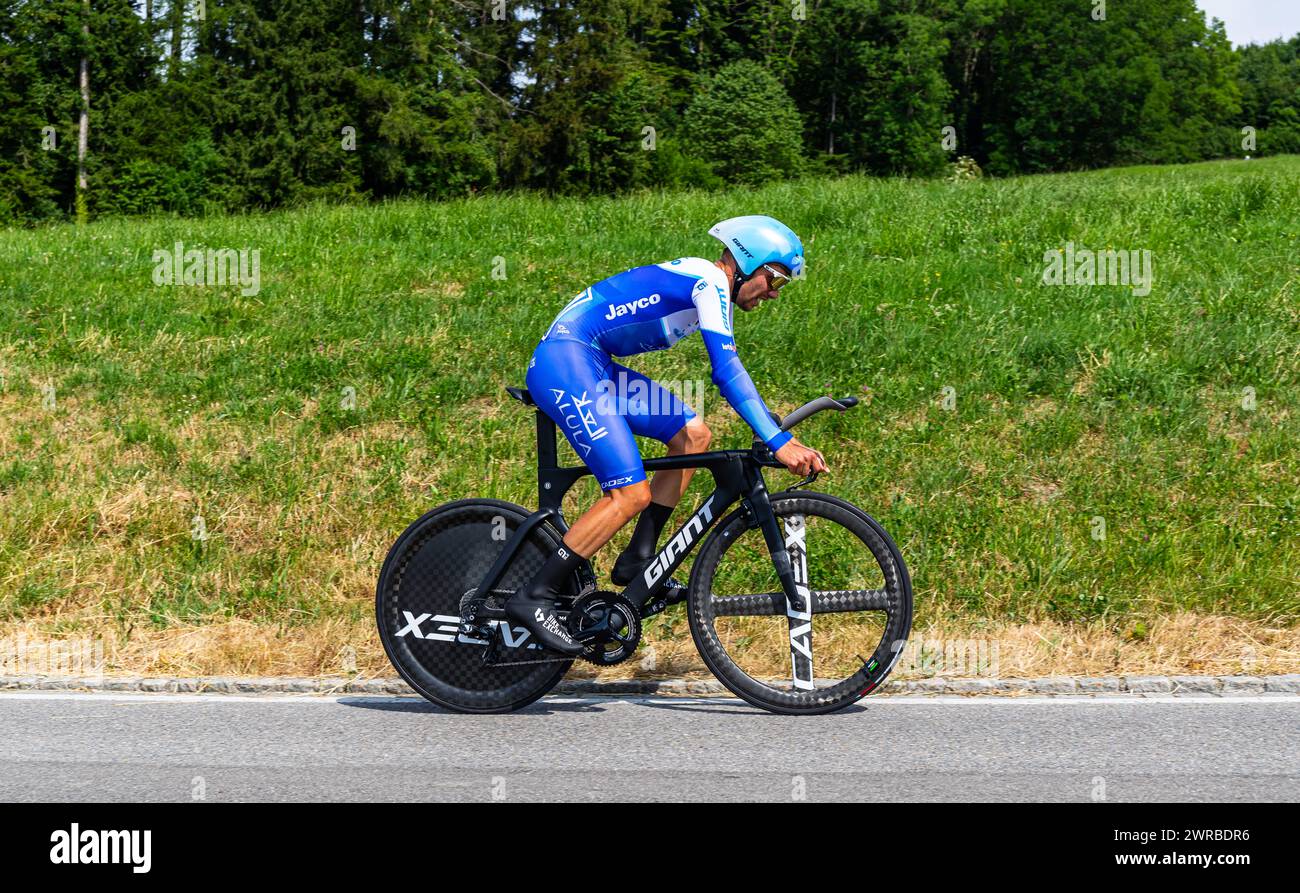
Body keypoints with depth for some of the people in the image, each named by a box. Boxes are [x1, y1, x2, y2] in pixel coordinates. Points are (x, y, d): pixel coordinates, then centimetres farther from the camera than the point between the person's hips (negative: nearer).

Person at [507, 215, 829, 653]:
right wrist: (778, 442, -25)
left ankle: (637, 560, 10)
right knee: (632, 495, -15)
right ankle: (533, 598, -10)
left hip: (591, 367, 10)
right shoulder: (709, 282, -12)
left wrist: (781, 436, 25)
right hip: (565, 361, -10)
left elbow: (727, 372, 25)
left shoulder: (700, 281, 18)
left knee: (693, 435, 8)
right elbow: (728, 373, -22)